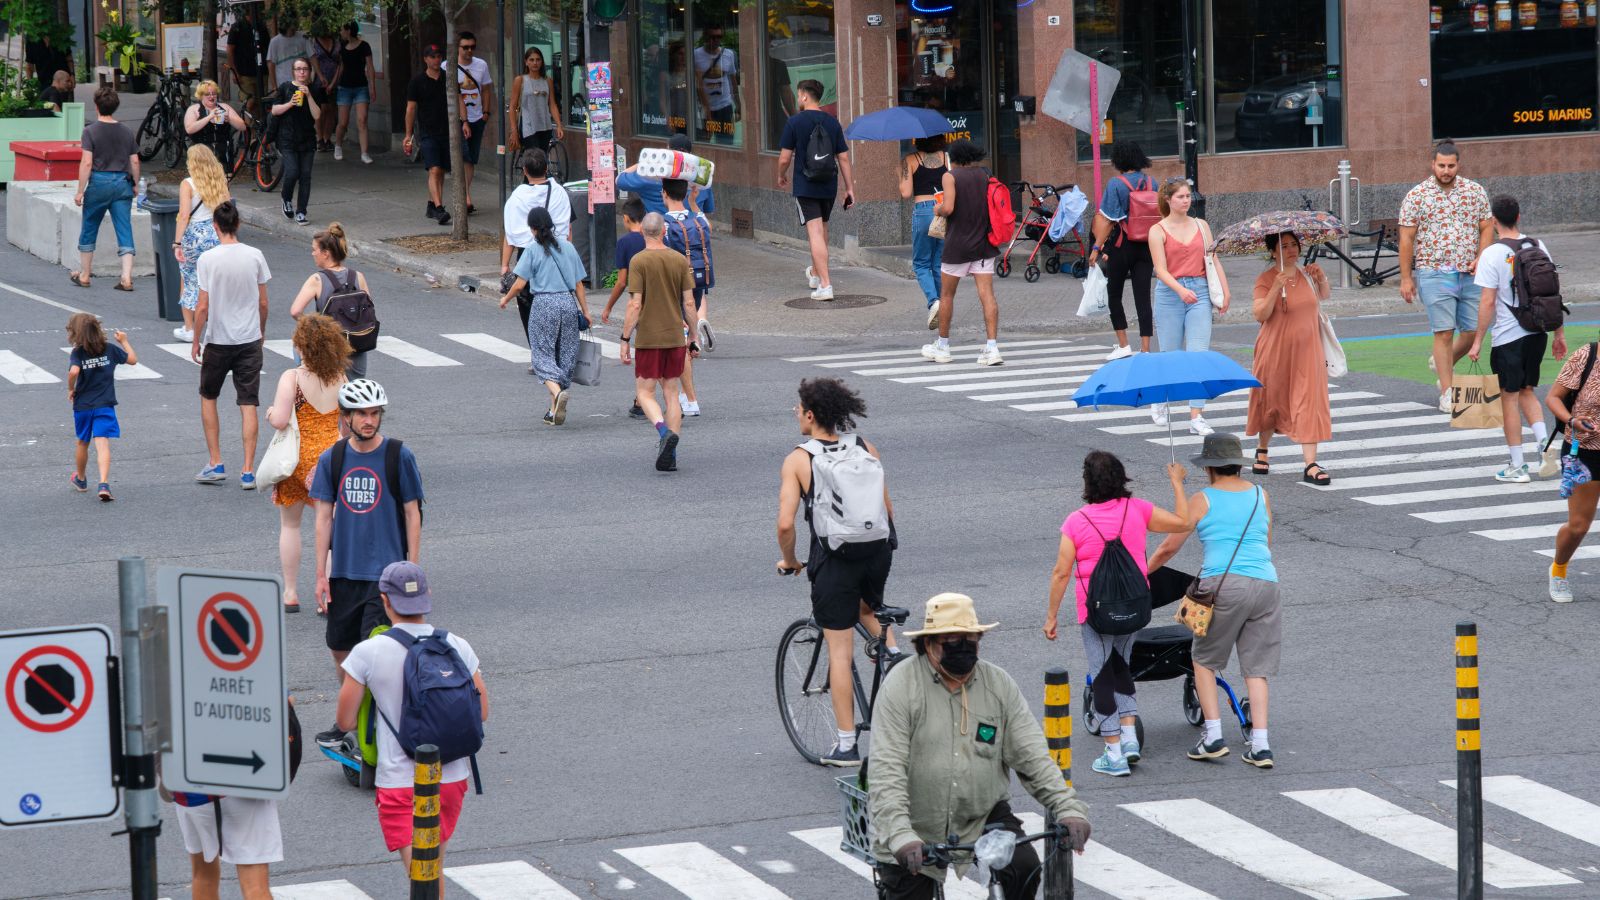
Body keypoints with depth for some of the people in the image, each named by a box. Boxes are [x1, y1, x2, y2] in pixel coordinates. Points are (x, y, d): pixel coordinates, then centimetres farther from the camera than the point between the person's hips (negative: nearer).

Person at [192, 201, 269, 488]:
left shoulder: (208, 259, -13)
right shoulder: (254, 256, -5)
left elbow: (203, 307, -11)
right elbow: (263, 303, 2)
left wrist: (196, 341, 2)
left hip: (217, 340, -2)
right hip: (249, 339, 2)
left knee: (208, 397, 18)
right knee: (248, 405, 4)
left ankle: (216, 464, 15)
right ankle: (248, 472, 2)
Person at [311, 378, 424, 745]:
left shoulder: (399, 456, -5)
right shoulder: (332, 458, 3)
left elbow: (412, 513, -1)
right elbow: (324, 515, 6)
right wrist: (321, 574, 2)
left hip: (386, 571, -4)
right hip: (343, 572, 4)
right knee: (340, 649, 11)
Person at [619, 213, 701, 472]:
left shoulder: (639, 261, -9)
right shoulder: (680, 261, 3)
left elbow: (635, 305, -13)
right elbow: (689, 302, 4)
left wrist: (625, 339, -8)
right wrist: (692, 339, 12)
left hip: (648, 338, -4)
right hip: (675, 337, 4)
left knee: (645, 393, 4)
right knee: (671, 393, 9)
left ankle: (665, 431, -23)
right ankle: (670, 455, 6)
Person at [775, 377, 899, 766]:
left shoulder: (797, 460, -7)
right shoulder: (865, 448, 4)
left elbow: (785, 523, -13)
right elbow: (887, 509, 6)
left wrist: (789, 561, 5)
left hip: (832, 558, -4)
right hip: (877, 551, 4)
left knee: (839, 651, 4)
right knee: (867, 607, 36)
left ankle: (846, 744, 8)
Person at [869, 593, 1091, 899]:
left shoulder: (999, 684, -1)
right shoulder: (901, 685, -13)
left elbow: (1033, 756, -4)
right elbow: (887, 771, -20)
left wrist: (1068, 808, -20)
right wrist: (900, 837, -34)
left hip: (984, 815, 2)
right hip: (917, 826, -2)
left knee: (1024, 868, -22)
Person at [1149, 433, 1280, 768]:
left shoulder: (1202, 501, 4)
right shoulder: (1262, 497, 17)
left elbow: (1169, 547, 8)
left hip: (1224, 585, -4)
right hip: (1265, 583, 4)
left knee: (1204, 659, 13)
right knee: (1256, 668, 9)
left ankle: (1213, 736, 4)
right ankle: (1260, 744, 0)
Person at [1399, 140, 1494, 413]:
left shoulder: (1476, 191, 6)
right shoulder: (1417, 196, -3)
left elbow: (1487, 227, 10)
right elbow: (1406, 239, -1)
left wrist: (1480, 258, -7)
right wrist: (1406, 278, -4)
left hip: (1470, 275, 3)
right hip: (1435, 274, -3)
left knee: (1474, 331, 4)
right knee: (1444, 332, -6)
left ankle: (1442, 364, 32)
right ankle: (1447, 393, 0)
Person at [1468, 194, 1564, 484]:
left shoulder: (1493, 254, -12)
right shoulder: (1537, 247, 3)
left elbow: (1488, 302, -15)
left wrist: (1478, 341, -8)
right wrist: (1559, 333, 16)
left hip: (1507, 337, -5)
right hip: (1537, 332, 5)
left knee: (1510, 396, 6)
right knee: (1527, 390, 20)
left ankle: (1517, 466, 9)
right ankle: (1544, 443, -1)